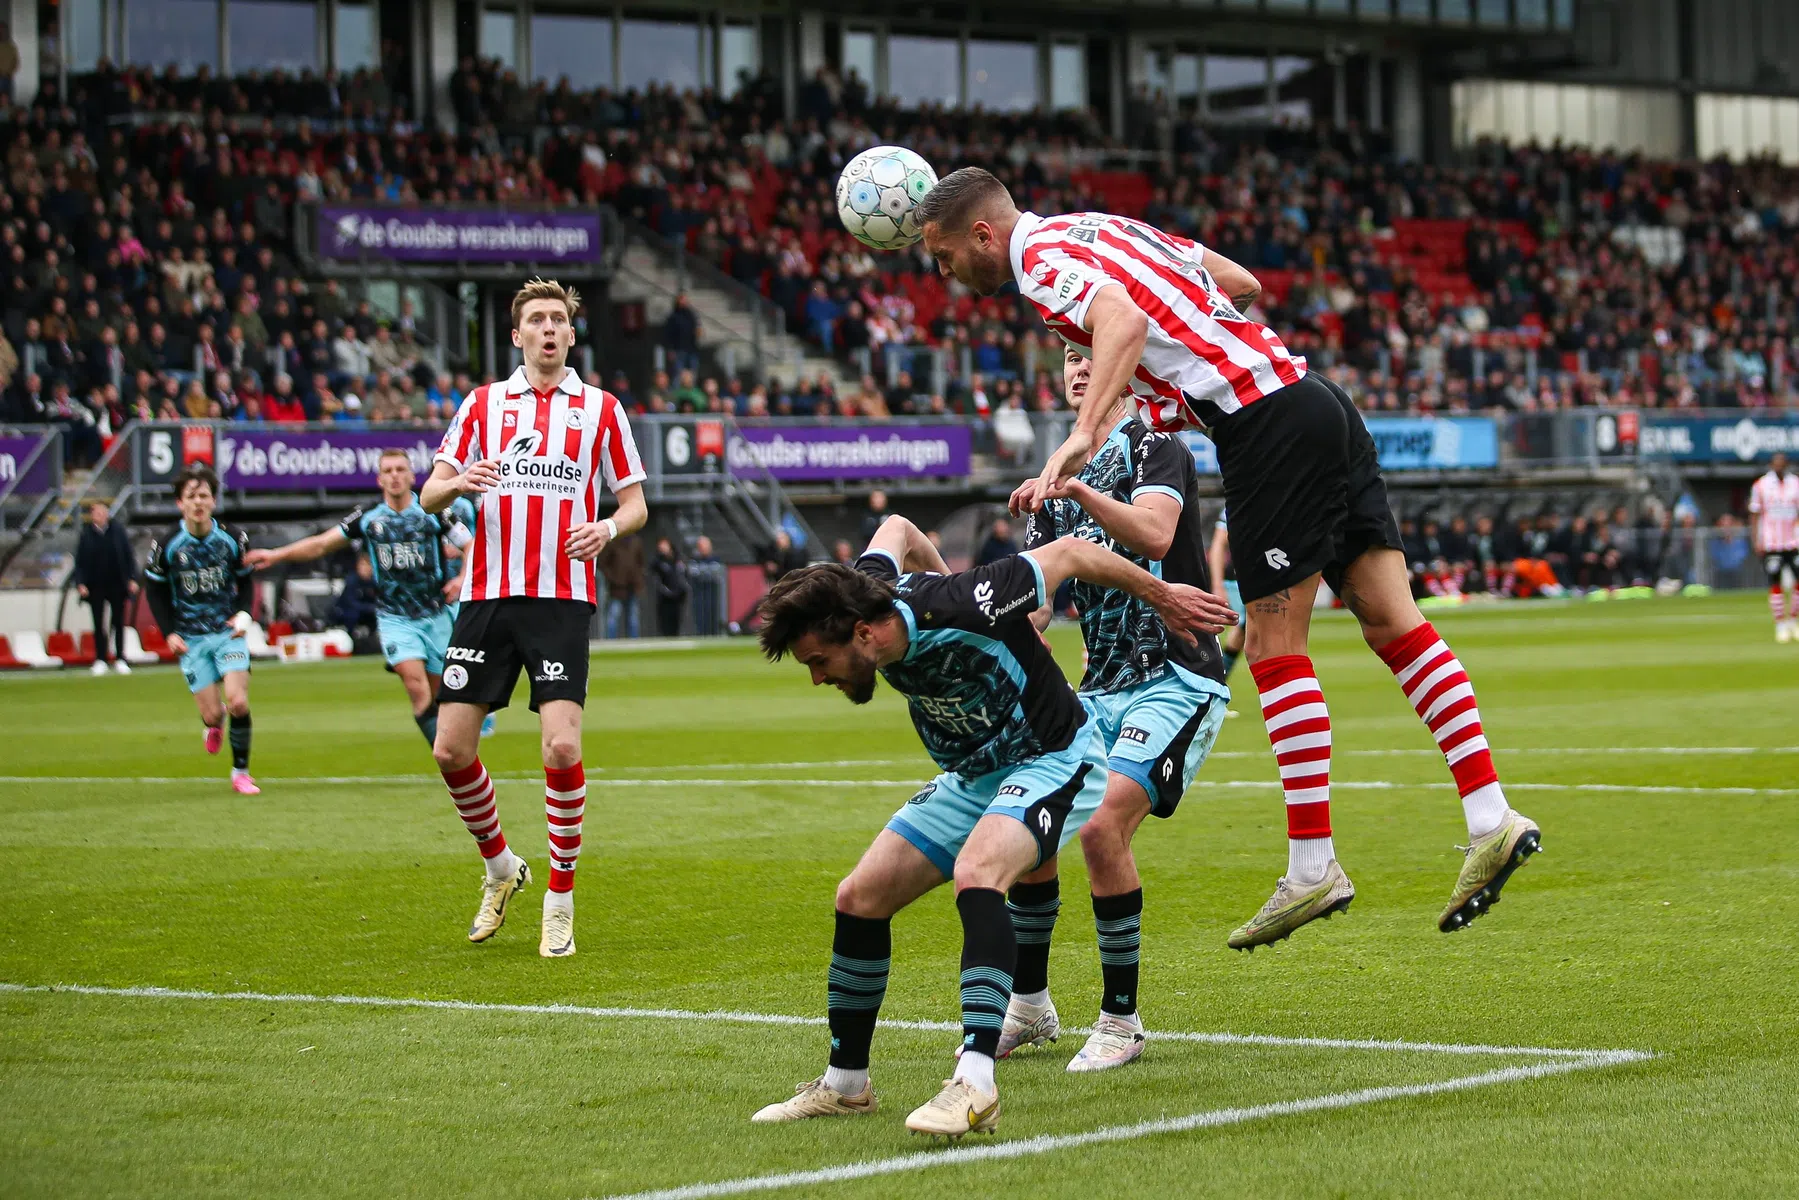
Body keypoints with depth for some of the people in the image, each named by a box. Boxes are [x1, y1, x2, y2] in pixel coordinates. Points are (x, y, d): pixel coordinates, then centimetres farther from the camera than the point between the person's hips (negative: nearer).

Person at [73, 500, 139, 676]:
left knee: (118, 622, 5)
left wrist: (132, 579, -3)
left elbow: (128, 556, 3)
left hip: (117, 584, 1)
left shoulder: (117, 531, 0)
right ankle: (100, 660, 11)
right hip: (95, 587, -1)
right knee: (99, 623, 4)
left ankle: (119, 659, 12)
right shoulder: (86, 535, -2)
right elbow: (79, 561, 0)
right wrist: (80, 583, -9)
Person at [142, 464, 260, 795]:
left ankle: (241, 773, 1)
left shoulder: (233, 540, -3)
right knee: (212, 714, -6)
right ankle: (213, 723, 35)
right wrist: (169, 632, -3)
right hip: (190, 639, 0)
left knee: (238, 702, -17)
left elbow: (245, 580, 12)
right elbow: (154, 589, 5)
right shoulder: (166, 546, -7)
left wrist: (244, 613, -5)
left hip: (228, 632, 0)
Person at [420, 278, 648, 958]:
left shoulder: (600, 409, 9)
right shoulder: (482, 404, 12)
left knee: (561, 748, -16)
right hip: (487, 596, 2)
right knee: (452, 750, -2)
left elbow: (635, 503, 10)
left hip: (562, 598, -2)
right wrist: (458, 482, -14)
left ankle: (561, 902, -2)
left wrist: (608, 527, -12)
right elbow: (429, 495, 10)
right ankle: (501, 869, 23)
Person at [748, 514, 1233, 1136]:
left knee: (976, 875, -35)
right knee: (859, 898, 1)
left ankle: (974, 1085, -41)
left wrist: (1162, 595, -6)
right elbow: (897, 529, 11)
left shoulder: (957, 612, -34)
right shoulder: (860, 596, -13)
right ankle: (845, 1085, 17)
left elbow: (1070, 553, -20)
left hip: (1052, 761, -8)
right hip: (971, 776, 8)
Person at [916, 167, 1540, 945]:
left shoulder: (1043, 258, -5)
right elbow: (1242, 284, 28)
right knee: (1393, 624, 4)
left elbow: (1121, 318, -27)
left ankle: (1313, 867, -2)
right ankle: (1491, 818, 0)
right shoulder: (1099, 228, 22)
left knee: (1276, 648, -4)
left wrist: (1083, 434, -35)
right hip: (1319, 401, 9)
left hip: (1268, 426, -9)